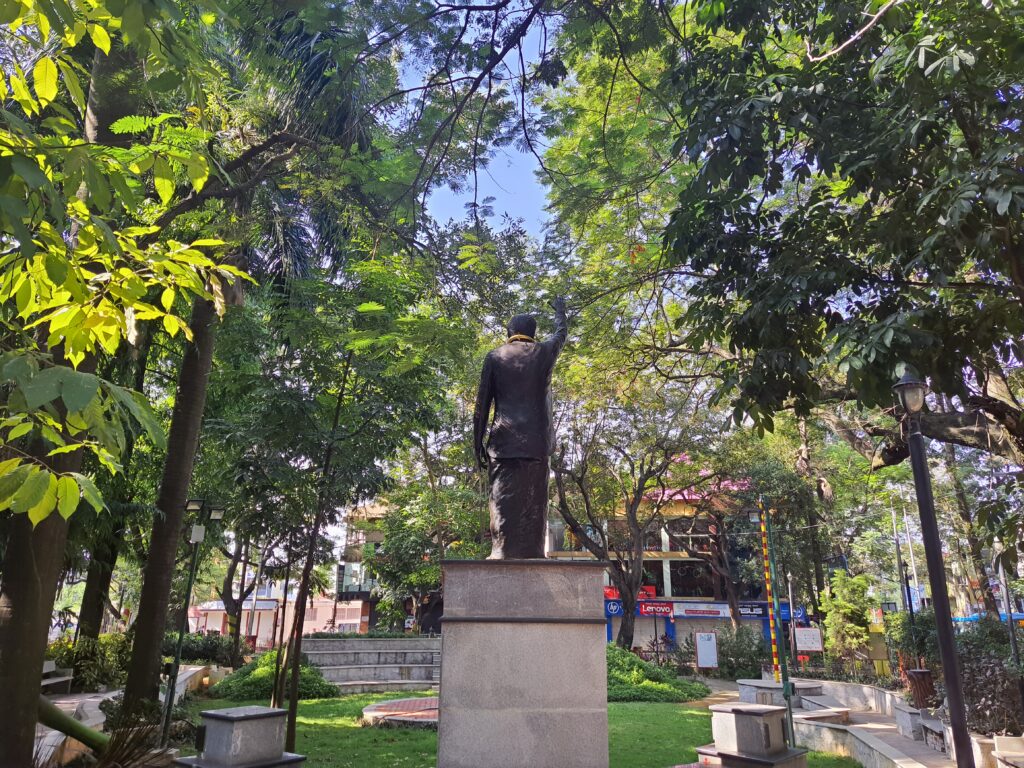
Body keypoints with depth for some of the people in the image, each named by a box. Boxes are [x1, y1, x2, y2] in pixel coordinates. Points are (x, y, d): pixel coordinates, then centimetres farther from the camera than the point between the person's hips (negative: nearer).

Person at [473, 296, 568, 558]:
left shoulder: (495, 356, 8)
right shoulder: (544, 351, 10)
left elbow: (482, 404, 5)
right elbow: (562, 331, 33)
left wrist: (478, 441, 9)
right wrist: (559, 309, 52)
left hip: (503, 439, 0)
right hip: (537, 439, 1)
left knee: (503, 497, -3)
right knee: (533, 499, 1)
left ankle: (502, 552, -11)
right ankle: (531, 553, -3)